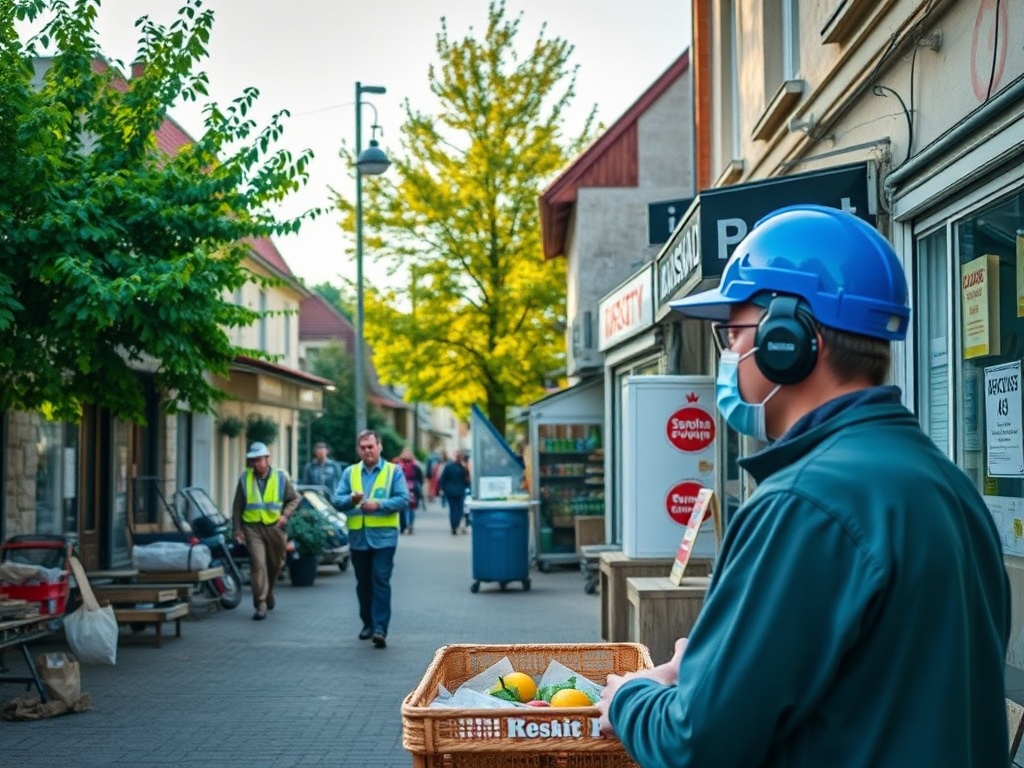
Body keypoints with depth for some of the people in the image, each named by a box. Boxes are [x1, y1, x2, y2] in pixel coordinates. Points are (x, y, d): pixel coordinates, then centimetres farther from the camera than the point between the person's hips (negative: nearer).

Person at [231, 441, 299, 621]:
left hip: (274, 527, 2)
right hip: (252, 527, -1)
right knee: (258, 564, -15)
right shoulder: (244, 478, 2)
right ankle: (260, 605, -12)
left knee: (275, 565, 14)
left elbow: (294, 499, 9)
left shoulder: (280, 477, 1)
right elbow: (237, 506, 7)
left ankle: (268, 593, 42)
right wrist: (237, 528, 2)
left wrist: (285, 514, -7)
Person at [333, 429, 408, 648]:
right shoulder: (349, 472, 11)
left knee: (381, 582, -10)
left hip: (383, 537, -4)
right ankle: (368, 623, 26)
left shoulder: (393, 471, 2)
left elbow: (403, 499, -6)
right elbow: (337, 500, 4)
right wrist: (351, 499, -17)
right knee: (363, 583, 12)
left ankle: (380, 628, -13)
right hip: (358, 537, 4)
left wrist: (379, 504, -19)